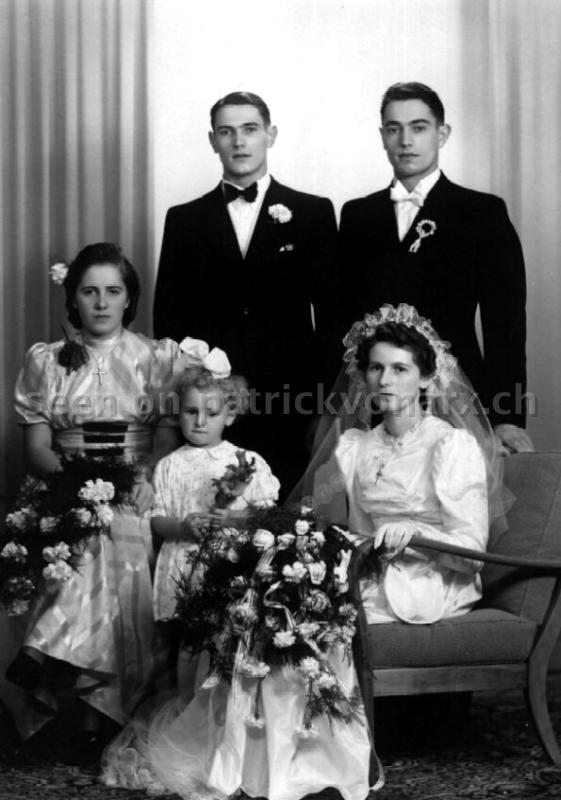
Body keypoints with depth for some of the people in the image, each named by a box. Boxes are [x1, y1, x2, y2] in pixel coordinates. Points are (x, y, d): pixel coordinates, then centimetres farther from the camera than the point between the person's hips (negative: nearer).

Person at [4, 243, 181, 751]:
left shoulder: (158, 357, 11)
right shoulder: (46, 361, 13)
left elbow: (168, 440, 3)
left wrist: (146, 478, -17)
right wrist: (75, 473, -14)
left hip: (137, 499, -1)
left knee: (120, 553, -32)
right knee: (85, 557, -30)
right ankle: (98, 713, -22)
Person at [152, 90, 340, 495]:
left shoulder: (314, 213, 6)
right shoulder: (184, 220, 11)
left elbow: (330, 310, 5)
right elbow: (169, 315, 11)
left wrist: (327, 398, -2)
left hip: (291, 404, -1)